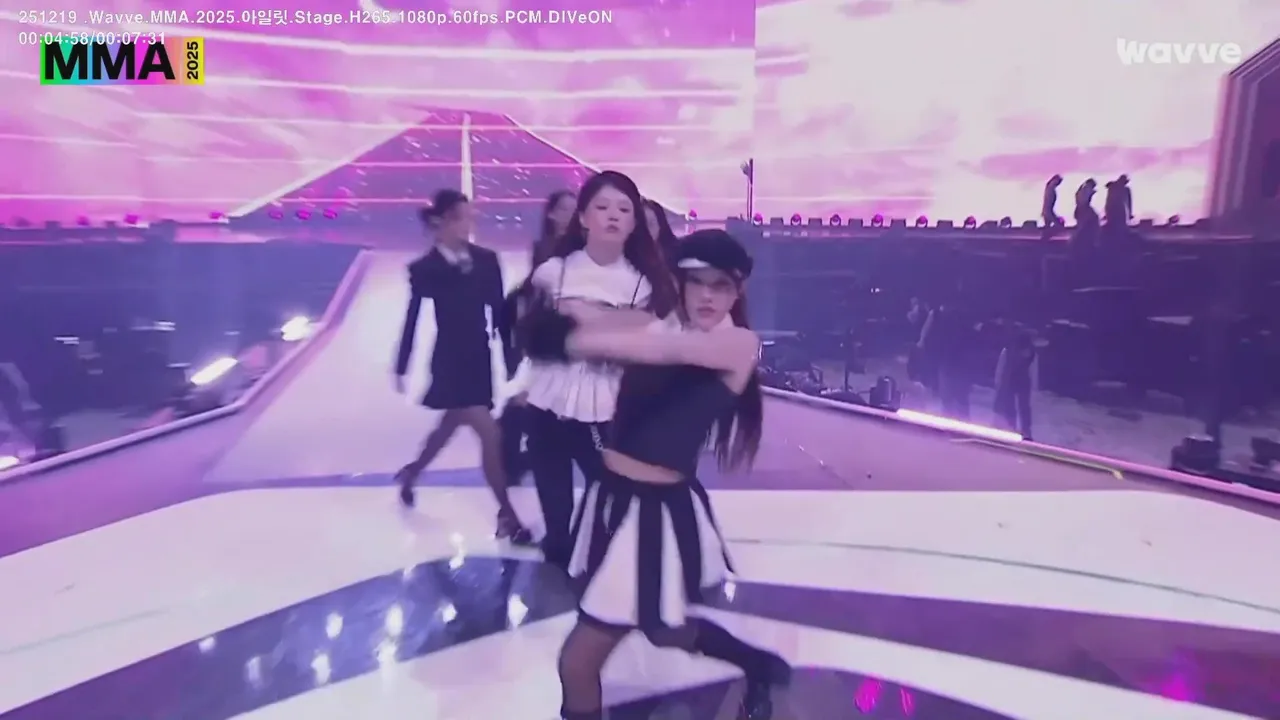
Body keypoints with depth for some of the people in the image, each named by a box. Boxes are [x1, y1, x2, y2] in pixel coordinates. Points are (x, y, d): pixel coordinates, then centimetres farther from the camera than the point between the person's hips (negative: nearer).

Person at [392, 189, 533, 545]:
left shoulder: (487, 260, 0)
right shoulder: (424, 269, -9)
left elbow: (499, 310, 3)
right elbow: (412, 318, -1)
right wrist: (401, 368, 5)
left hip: (480, 357, 5)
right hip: (450, 360, -5)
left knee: (449, 426, 22)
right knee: (490, 435, -11)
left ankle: (410, 473, 49)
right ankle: (507, 515, 2)